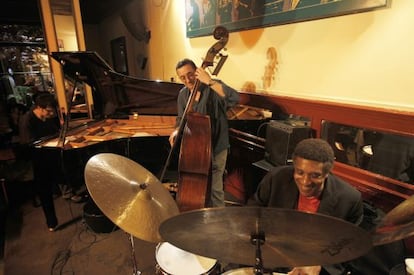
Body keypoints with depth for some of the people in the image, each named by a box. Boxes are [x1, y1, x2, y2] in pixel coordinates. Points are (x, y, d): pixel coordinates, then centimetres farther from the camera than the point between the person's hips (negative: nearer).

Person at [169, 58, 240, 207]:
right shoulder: (183, 94, 1)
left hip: (215, 148, -5)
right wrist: (177, 131, -7)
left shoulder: (213, 87, -16)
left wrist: (209, 81, -38)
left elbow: (234, 98, -36)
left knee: (214, 188, -1)